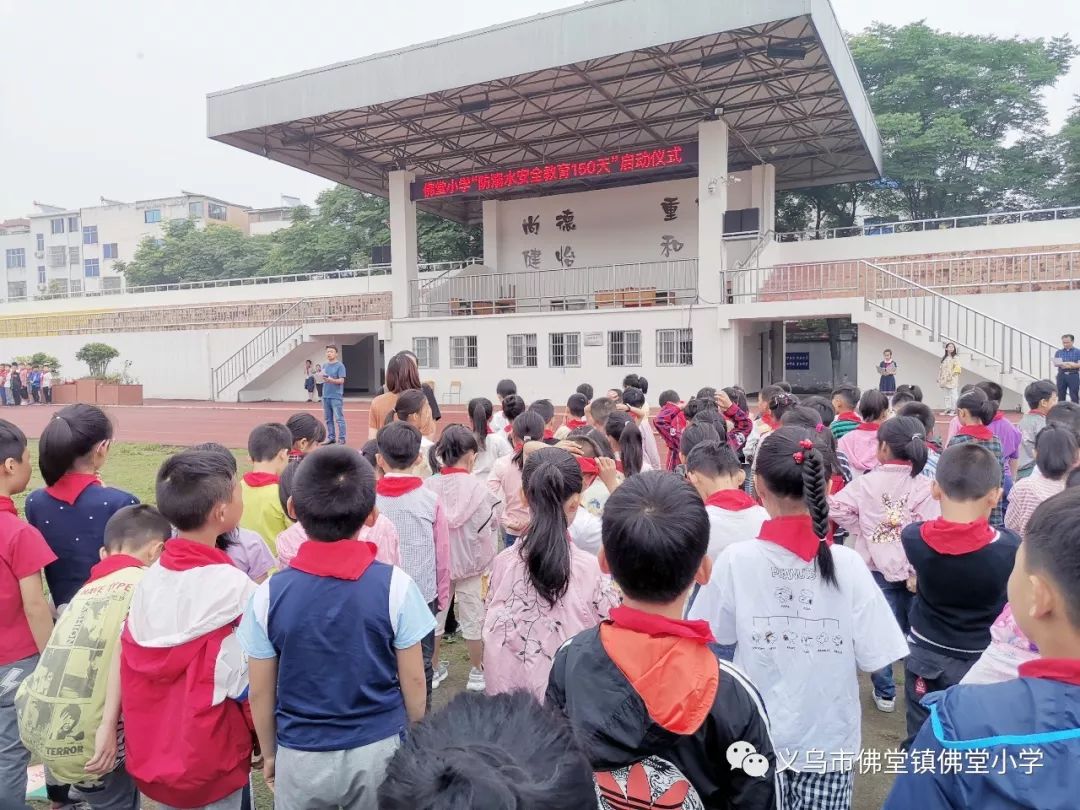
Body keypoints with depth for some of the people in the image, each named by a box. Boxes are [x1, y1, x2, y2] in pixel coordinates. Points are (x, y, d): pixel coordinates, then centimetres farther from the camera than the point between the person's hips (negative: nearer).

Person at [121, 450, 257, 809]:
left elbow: (126, 661, 2)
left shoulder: (150, 578, -6)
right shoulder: (233, 585, -22)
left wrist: (108, 727, 12)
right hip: (209, 759, -6)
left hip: (151, 753, 6)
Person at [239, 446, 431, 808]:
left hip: (300, 757, 1)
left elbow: (261, 691, -4)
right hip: (378, 750, 0)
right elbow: (413, 680, -8)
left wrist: (269, 754, 13)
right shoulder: (395, 585, -17)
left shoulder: (269, 593, -13)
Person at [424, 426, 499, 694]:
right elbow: (487, 532, -14)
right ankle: (476, 673, 29)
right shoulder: (478, 488, -19)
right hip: (469, 563, -2)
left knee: (434, 615, 19)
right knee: (472, 619, 14)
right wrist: (487, 562, 1)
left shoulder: (429, 486, -14)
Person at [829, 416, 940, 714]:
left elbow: (834, 509, -10)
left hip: (877, 569, 0)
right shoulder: (924, 486, -10)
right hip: (913, 570, 0)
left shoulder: (866, 482, -8)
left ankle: (885, 693, 21)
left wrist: (863, 530, 0)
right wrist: (917, 573, -11)